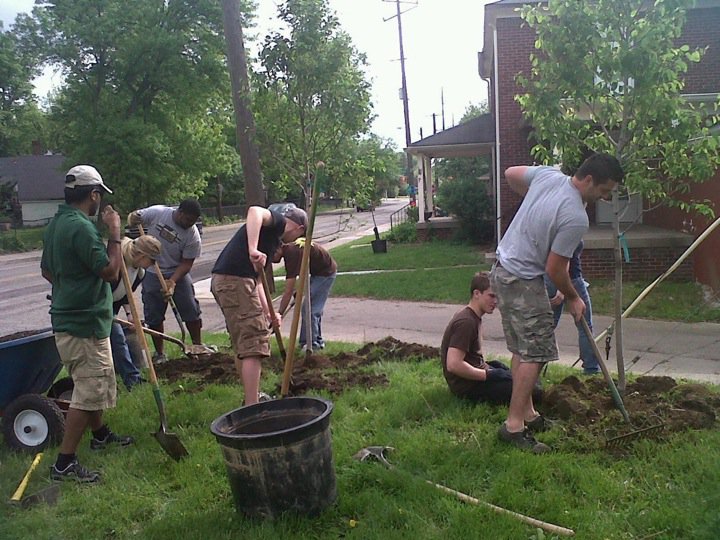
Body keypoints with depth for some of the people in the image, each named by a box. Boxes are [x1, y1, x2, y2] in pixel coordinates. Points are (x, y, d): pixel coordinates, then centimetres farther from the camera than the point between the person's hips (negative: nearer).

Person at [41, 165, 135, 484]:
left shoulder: (56, 224, 11)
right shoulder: (81, 227, -22)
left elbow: (46, 270, 20)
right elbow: (110, 271, -22)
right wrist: (115, 234, -14)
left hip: (68, 317, 11)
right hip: (85, 325, -11)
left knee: (95, 384, 25)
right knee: (88, 393, -5)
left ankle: (100, 435, 42)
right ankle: (64, 463, 1)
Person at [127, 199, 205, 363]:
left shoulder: (193, 235, -16)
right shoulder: (157, 212, -15)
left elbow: (187, 263, -14)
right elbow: (133, 218, 0)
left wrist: (172, 281, -26)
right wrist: (133, 219, -24)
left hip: (178, 273, 0)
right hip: (152, 274, 0)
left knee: (191, 310, -2)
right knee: (154, 316, 3)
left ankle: (198, 346, 15)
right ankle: (159, 353, 15)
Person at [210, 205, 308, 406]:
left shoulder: (274, 237, 28)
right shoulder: (278, 221, 1)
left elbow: (257, 280, 28)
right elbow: (255, 211, -24)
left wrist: (268, 312, 26)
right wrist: (253, 250, -35)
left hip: (222, 281, 10)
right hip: (236, 280, -10)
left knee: (242, 345, 20)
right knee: (254, 345, -8)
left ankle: (251, 400, 34)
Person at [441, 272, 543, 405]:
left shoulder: (473, 317, 10)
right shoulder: (466, 322, -22)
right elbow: (453, 364, -29)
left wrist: (486, 367, 6)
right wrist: (487, 375, -20)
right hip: (467, 385, -10)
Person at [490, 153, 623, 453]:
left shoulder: (548, 174, -2)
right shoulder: (576, 218, -24)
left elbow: (511, 174, 17)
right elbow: (555, 269, -17)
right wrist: (573, 298, 1)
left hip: (502, 269, 10)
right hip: (523, 281, -10)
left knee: (521, 349, 16)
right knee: (535, 352, -5)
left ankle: (527, 412, 25)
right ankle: (514, 424, -2)